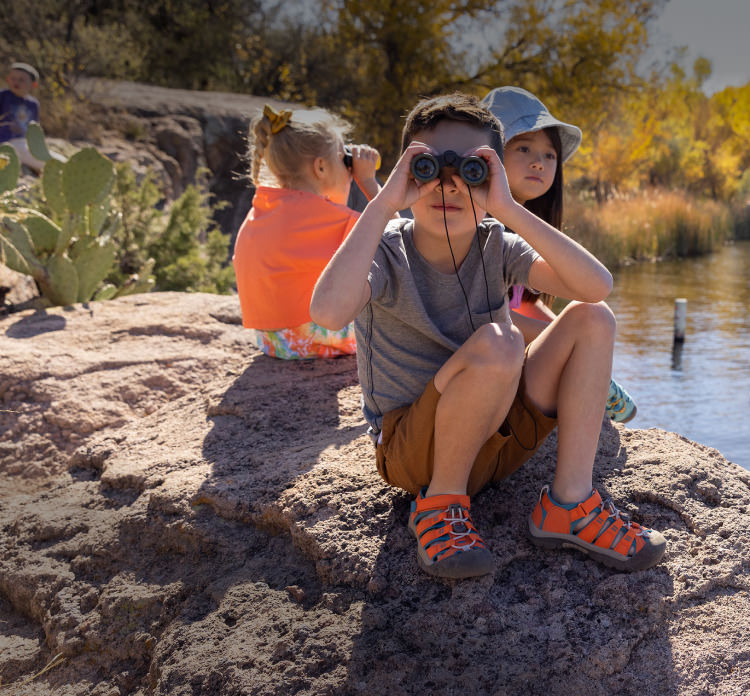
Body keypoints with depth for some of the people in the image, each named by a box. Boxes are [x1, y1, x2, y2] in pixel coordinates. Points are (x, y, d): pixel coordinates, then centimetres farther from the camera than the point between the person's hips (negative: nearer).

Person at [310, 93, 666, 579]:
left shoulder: (497, 248, -3)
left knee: (592, 319, -9)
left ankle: (569, 502, -7)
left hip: (497, 437, 5)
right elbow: (329, 312, -38)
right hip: (412, 449, -5)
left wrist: (509, 209, -26)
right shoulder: (387, 252, -14)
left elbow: (598, 286, -19)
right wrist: (385, 204, -32)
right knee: (496, 342, -32)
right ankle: (442, 501, -11)